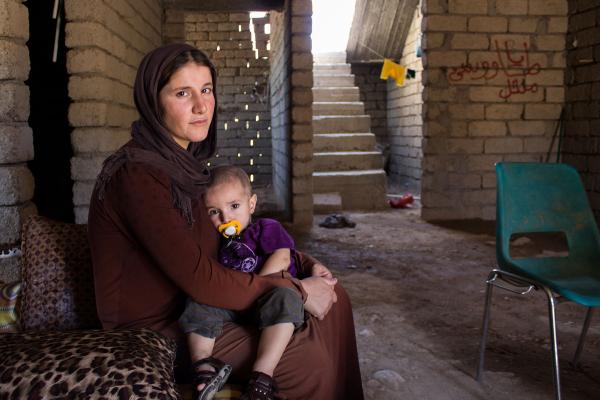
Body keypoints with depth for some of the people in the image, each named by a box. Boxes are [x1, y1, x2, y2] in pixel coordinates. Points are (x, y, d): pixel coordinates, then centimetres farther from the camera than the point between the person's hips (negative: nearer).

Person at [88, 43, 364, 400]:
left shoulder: (186, 163, 6)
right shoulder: (137, 174, -23)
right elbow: (200, 279, -27)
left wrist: (305, 264, -1)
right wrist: (297, 290, -18)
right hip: (155, 329, -9)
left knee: (332, 299, 2)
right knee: (309, 357, -19)